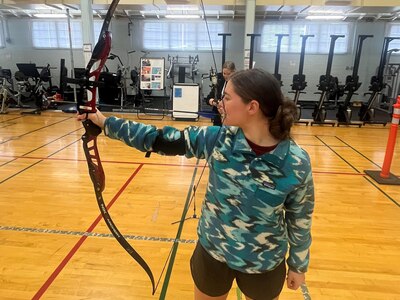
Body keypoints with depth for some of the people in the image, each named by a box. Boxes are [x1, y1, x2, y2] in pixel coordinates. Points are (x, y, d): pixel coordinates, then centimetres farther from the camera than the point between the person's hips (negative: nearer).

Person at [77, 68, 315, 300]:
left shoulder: (296, 162, -22)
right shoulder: (217, 139, -17)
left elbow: (300, 219, -8)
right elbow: (160, 139, -10)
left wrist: (299, 265, 5)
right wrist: (105, 122, -8)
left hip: (263, 265, -1)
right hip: (212, 253, 2)